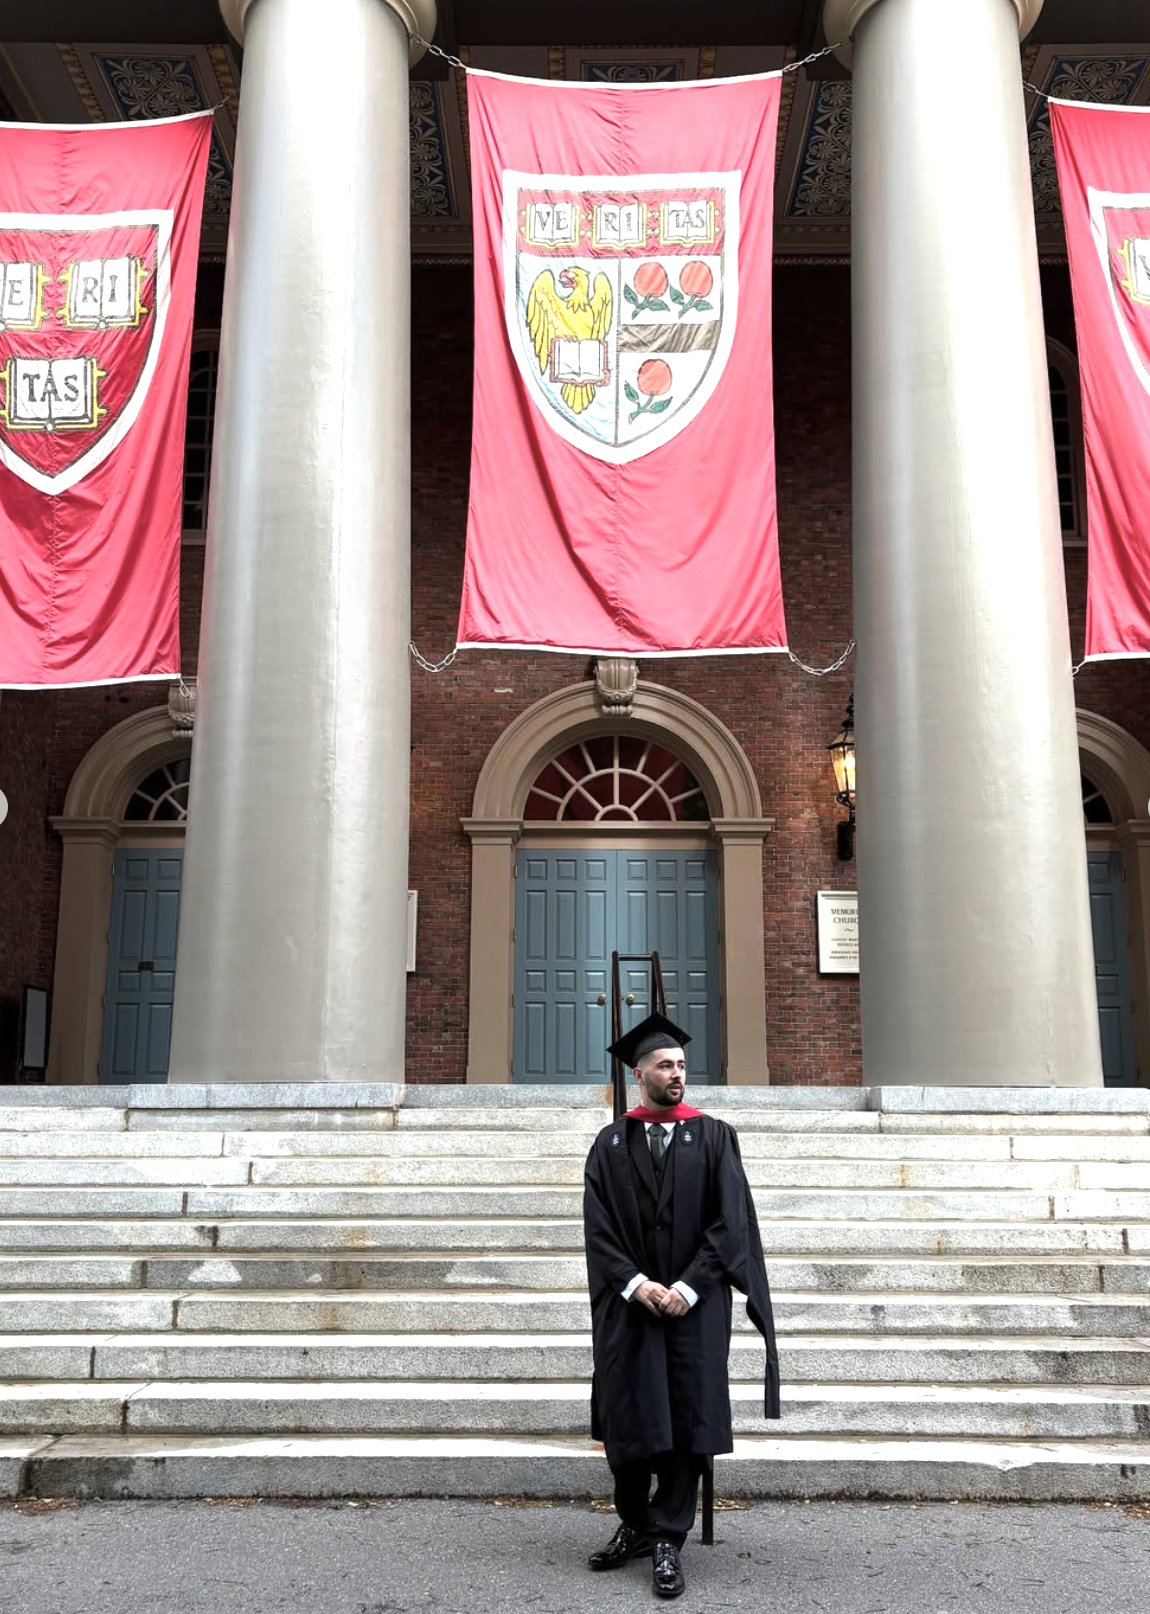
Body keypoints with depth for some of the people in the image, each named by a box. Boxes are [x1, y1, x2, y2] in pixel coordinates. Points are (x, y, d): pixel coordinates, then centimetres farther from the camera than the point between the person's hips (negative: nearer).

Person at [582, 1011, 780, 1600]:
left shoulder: (713, 1136, 1)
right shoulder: (611, 1143, 5)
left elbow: (731, 1221, -5)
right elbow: (598, 1227, 0)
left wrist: (687, 1287, -13)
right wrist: (637, 1284, -13)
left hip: (694, 1304, -1)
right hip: (627, 1304, 1)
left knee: (686, 1420, 1)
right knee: (626, 1420, 8)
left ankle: (668, 1541, 14)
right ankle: (634, 1525, 28)